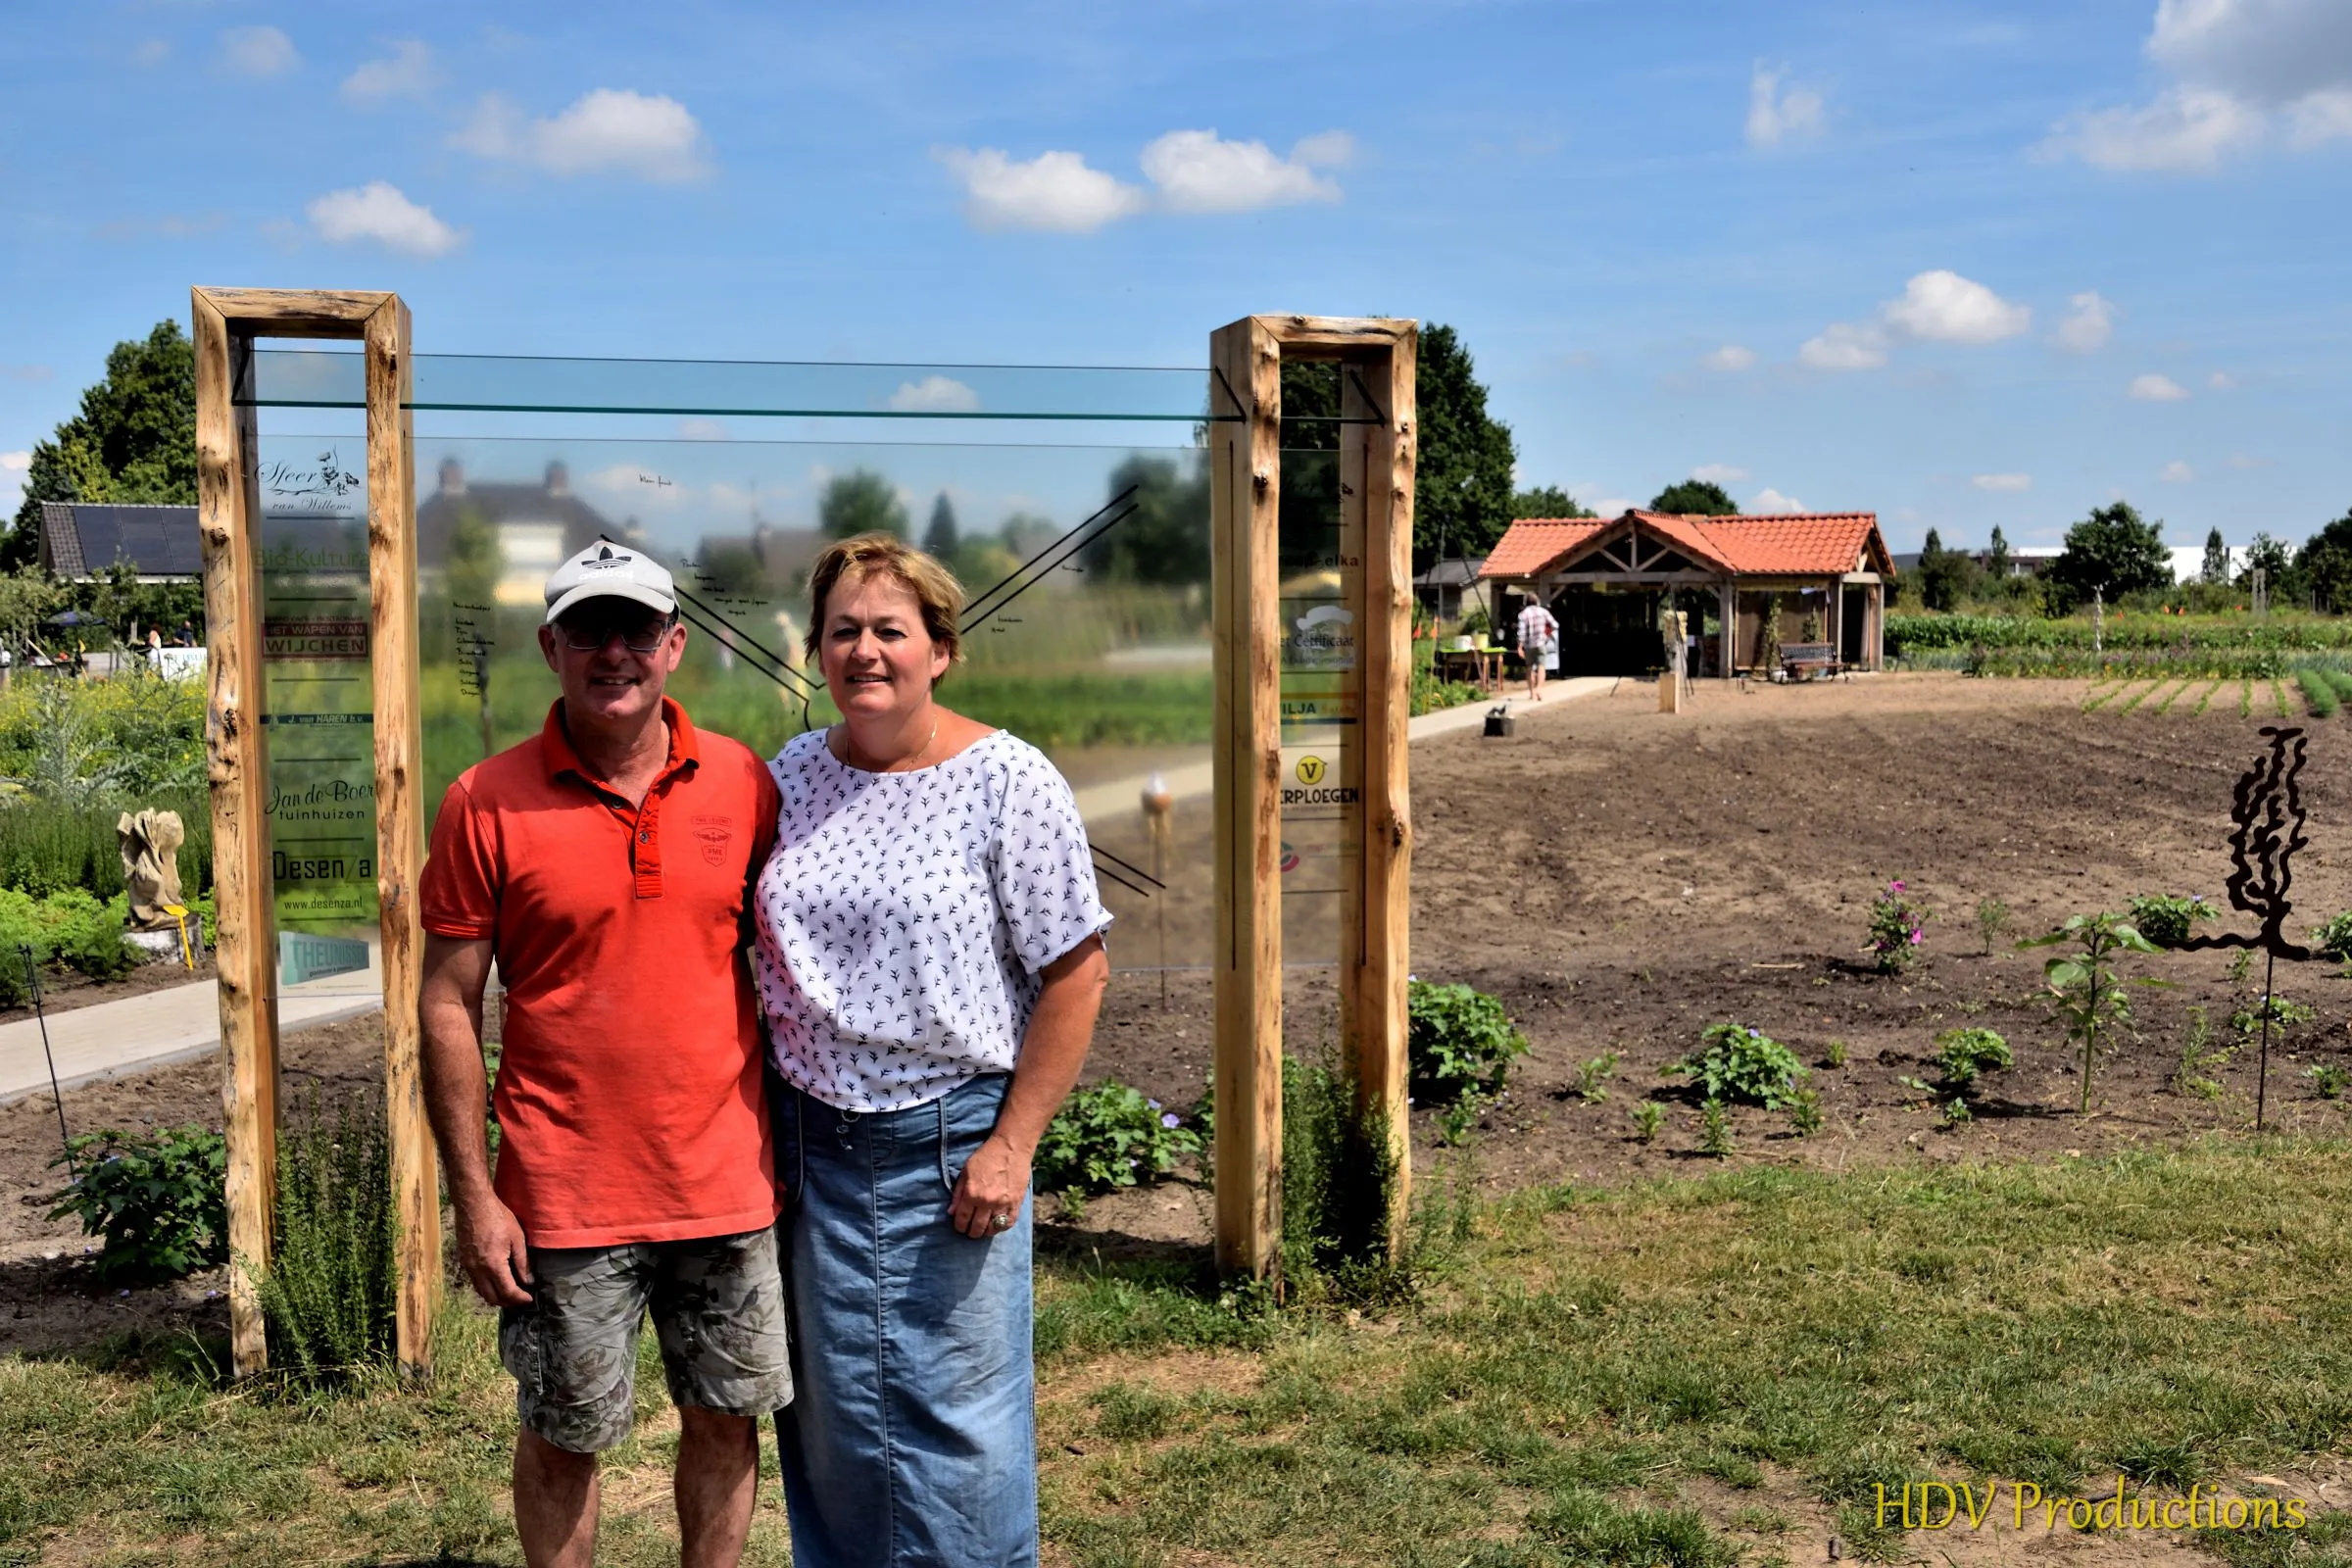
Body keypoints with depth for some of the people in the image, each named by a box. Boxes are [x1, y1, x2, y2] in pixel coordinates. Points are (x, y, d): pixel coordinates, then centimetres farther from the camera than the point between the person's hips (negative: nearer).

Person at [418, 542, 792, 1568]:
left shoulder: (742, 783, 0)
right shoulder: (487, 803, -7)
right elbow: (448, 1008, -4)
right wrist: (473, 1197, -7)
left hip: (727, 1178, 2)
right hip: (567, 1196, -2)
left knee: (726, 1417, 14)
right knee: (562, 1437, 11)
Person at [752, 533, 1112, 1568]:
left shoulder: (1006, 782, -9)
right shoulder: (790, 775, 5)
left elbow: (1074, 973, -9)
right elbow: (766, 960, 13)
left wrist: (1011, 1145, -12)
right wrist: (761, 1129, 8)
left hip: (949, 1140, -4)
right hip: (809, 1141, 4)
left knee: (956, 1411, 4)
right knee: (830, 1405, 14)